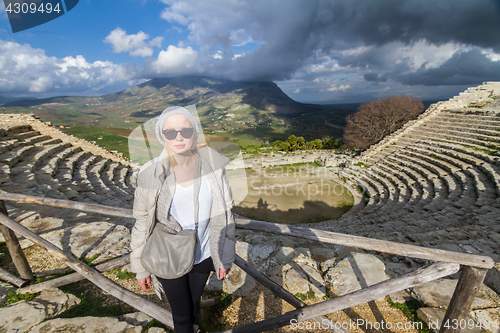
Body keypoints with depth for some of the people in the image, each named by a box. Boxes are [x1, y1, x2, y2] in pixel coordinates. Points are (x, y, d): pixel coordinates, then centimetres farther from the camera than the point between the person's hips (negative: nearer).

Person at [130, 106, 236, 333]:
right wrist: (140, 268, 2)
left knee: (193, 304, 27)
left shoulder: (213, 165, -14)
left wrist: (225, 258, 1)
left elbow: (224, 214, -5)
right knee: (182, 314, 17)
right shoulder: (150, 174, -18)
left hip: (203, 255, 3)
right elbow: (142, 223, -6)